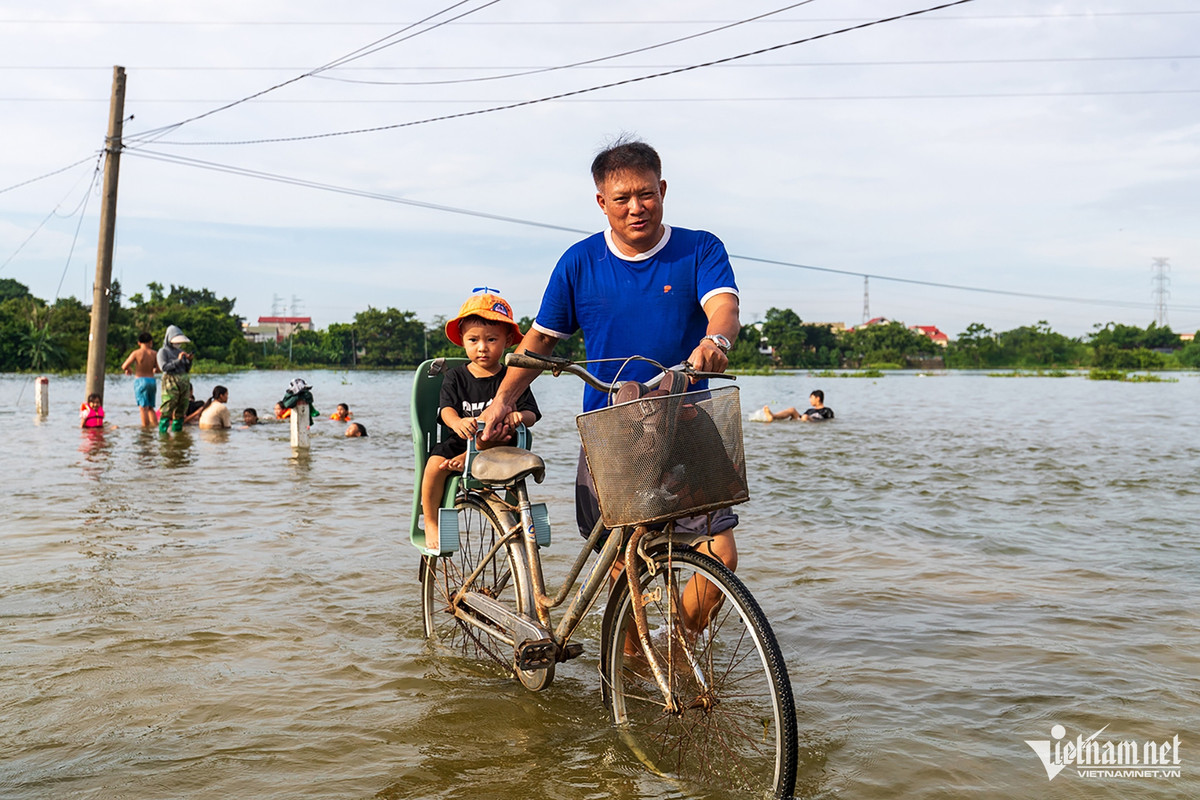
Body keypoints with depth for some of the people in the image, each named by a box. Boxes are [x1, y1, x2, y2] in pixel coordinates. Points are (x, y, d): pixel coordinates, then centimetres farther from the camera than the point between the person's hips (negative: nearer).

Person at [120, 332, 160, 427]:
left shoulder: (136, 353, -6)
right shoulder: (154, 354, 1)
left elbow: (124, 366, -8)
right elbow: (158, 368, 1)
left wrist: (129, 369, 14)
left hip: (140, 380, -3)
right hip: (152, 380, 3)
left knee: (144, 407, -3)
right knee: (150, 407, 15)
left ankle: (146, 427, -4)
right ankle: (154, 425, 8)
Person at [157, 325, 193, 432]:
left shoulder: (180, 352, 18)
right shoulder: (163, 352, 2)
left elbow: (187, 370, 17)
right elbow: (163, 367, -11)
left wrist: (189, 360, -1)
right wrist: (178, 360, -14)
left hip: (184, 383, 6)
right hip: (170, 383, -6)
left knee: (181, 411, 6)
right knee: (167, 411, -12)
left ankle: (177, 430, 11)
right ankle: (162, 432, -11)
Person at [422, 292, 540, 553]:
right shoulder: (455, 377, 7)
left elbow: (531, 414, -4)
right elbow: (446, 408, -9)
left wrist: (518, 415, -29)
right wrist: (457, 422, -34)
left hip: (493, 443, -1)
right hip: (458, 441, 1)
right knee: (435, 463, -27)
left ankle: (466, 460, -36)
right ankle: (431, 524, -8)